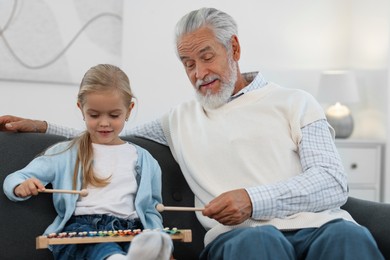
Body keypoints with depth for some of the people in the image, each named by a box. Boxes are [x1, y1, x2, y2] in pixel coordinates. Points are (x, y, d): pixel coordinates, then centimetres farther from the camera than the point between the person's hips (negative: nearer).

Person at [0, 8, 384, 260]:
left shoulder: (294, 103, 18)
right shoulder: (180, 119, 29)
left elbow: (333, 183, 5)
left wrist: (255, 199, -11)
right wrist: (40, 127, 23)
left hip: (315, 226, 0)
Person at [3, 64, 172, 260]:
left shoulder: (143, 160, 23)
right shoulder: (64, 153, 18)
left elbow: (151, 209, 25)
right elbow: (14, 180, 15)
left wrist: (157, 235, 2)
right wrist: (21, 187, -11)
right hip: (80, 224, -2)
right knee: (83, 235, -41)